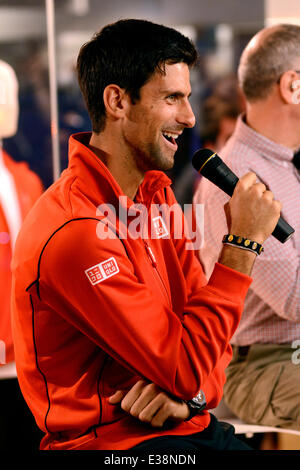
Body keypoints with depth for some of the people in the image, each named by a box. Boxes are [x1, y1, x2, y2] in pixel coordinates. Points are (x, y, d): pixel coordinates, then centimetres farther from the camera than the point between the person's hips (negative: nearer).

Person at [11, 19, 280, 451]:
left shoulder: (157, 194, 10)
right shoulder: (73, 233, -20)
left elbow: (205, 334, 12)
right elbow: (187, 371, -19)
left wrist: (190, 391, -10)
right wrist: (243, 244, -16)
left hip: (185, 425, 8)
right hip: (112, 441, -7)